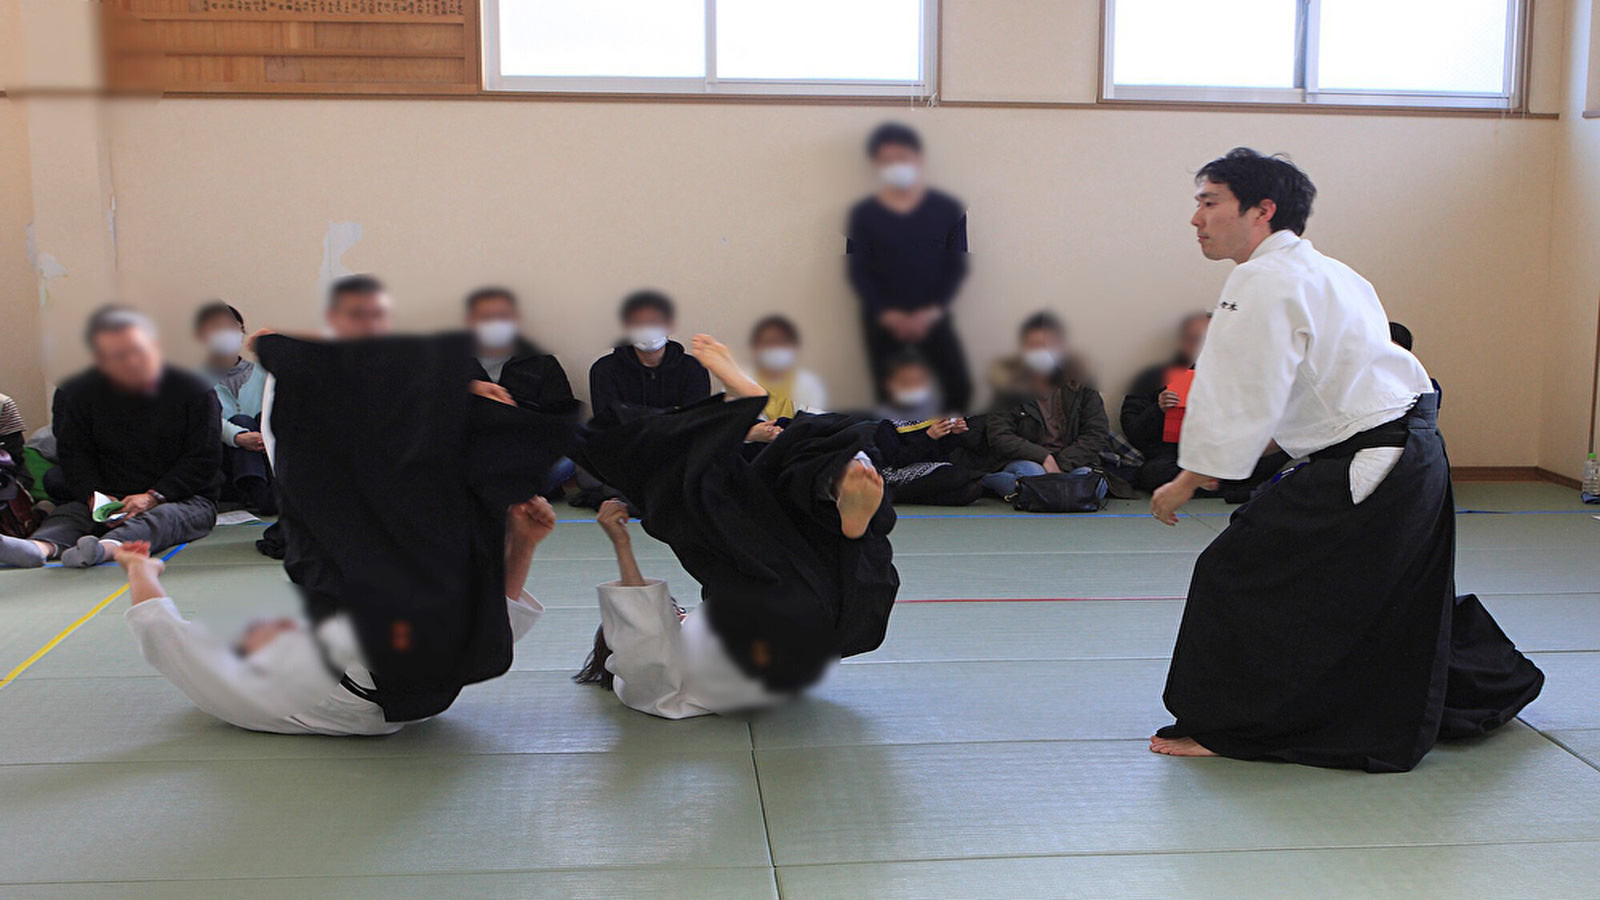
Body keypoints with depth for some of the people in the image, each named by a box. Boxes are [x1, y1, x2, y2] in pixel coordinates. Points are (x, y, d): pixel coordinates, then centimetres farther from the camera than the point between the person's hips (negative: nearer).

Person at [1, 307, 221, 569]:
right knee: (70, 511, -22)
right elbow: (74, 454, 7)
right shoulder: (77, 393, 6)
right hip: (111, 499, 4)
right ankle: (40, 546, -53)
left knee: (162, 516, -36)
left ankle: (107, 547, -64)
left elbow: (204, 460, -7)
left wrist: (154, 497, -19)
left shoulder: (195, 392, -5)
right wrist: (94, 496, -14)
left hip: (185, 499, -4)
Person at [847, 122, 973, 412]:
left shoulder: (948, 209, 1)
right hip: (883, 321, 0)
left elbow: (957, 266, 0)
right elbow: (857, 271, -2)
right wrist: (887, 315, -14)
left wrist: (933, 311, -13)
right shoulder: (863, 214, 0)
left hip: (932, 317, 0)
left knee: (959, 387, -8)